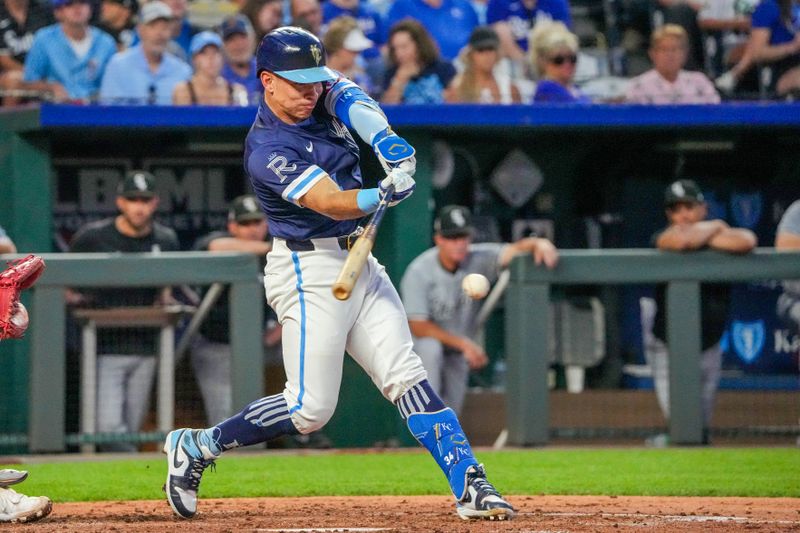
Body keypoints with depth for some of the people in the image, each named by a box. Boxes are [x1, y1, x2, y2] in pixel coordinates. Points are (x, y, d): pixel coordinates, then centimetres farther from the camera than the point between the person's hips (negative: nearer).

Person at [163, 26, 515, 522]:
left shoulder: (320, 97, 4)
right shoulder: (267, 150, -20)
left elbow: (350, 97, -13)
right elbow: (331, 202, -29)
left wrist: (384, 138, -32)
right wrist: (384, 194, -47)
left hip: (358, 261, 8)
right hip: (311, 272, -7)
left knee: (407, 376, 0)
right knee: (310, 409, -8)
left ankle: (471, 487, -5)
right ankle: (196, 448, 7)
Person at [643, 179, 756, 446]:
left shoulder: (724, 237, -5)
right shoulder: (662, 238, -12)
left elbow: (746, 242, -29)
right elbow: (681, 240, -36)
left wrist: (702, 239, -20)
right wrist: (715, 227, -16)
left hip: (708, 349, 3)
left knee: (701, 428, 11)